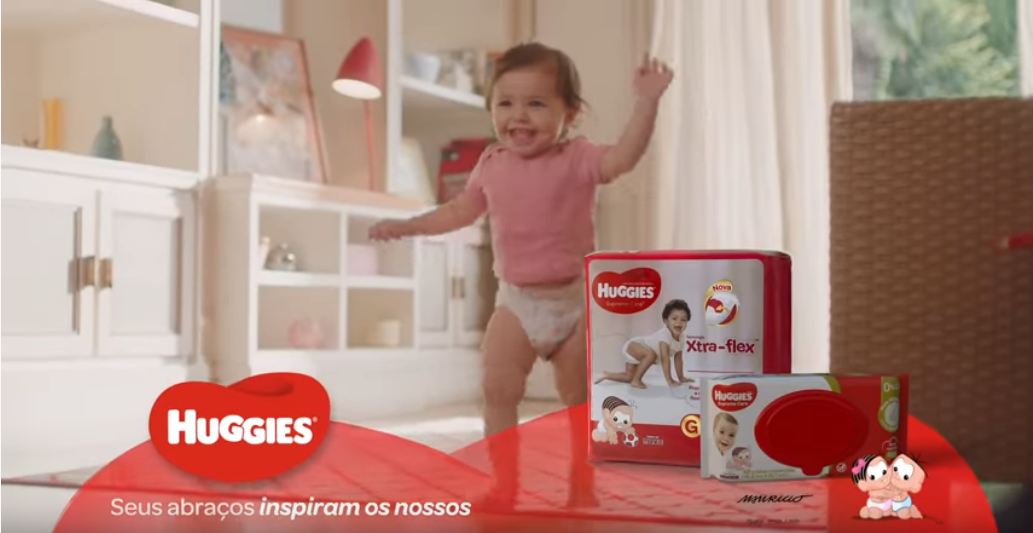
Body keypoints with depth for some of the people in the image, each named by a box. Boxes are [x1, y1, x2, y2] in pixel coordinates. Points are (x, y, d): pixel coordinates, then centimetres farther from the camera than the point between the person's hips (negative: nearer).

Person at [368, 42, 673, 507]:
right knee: (498, 387, -8)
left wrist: (646, 104, -40)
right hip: (515, 300, 3)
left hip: (574, 299, -3)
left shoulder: (576, 159, -10)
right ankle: (504, 481, 4)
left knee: (578, 396, 7)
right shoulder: (492, 165, 3)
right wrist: (407, 226, 15)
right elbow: (459, 211, 18)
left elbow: (623, 158, -30)